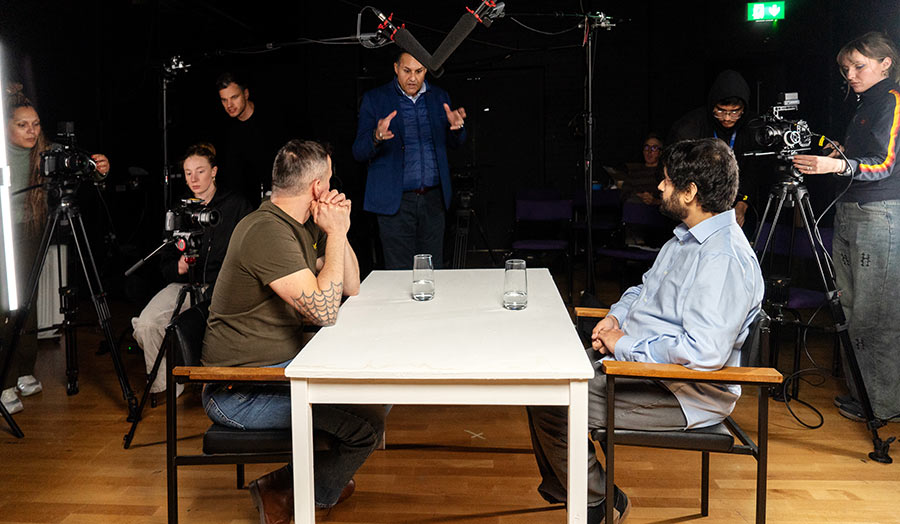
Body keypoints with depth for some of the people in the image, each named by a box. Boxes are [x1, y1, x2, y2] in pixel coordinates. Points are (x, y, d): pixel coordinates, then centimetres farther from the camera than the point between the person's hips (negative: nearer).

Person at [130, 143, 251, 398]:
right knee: (146, 324, -22)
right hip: (184, 284, 4)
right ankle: (166, 386, -1)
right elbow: (165, 262, 17)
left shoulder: (237, 205, 4)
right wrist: (178, 267, -7)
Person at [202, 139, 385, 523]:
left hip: (277, 367, 10)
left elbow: (351, 288, 12)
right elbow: (325, 311, -27)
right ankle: (283, 492, 2)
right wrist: (336, 234, -18)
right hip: (239, 394, -10)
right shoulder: (267, 232, -22)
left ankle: (326, 479, 29)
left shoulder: (301, 227, 9)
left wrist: (338, 230, -2)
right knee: (367, 419, -19)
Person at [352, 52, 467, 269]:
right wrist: (376, 137, -26)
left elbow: (455, 143, 18)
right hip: (395, 202, -3)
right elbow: (359, 152, -3)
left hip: (433, 199, 3)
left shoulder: (439, 97, 11)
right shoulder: (374, 99, 0)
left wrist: (456, 126, -7)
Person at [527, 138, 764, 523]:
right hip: (633, 359, 11)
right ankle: (559, 489, 23)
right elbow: (646, 288, 26)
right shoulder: (687, 237, 10)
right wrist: (616, 316, 4)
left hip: (687, 393, -11)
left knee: (552, 406, -20)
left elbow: (704, 352, -33)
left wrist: (623, 346, -21)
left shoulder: (726, 260, -24)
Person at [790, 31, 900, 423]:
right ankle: (858, 393, 19)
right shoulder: (865, 106, 20)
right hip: (848, 214, 9)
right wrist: (840, 156, 10)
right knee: (851, 311, 10)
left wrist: (839, 165, -31)